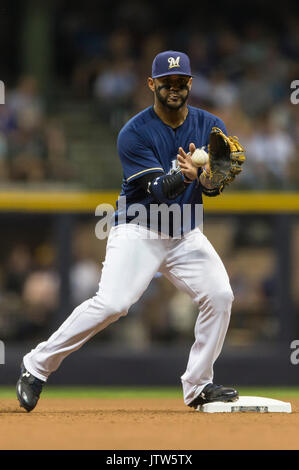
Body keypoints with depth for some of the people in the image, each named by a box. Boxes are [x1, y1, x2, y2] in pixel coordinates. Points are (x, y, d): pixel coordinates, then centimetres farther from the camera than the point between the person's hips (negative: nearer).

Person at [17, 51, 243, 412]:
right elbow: (158, 190, -20)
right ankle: (37, 366, -11)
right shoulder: (134, 133, -13)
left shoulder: (210, 127, 1)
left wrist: (209, 177, -33)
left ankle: (198, 385, 2)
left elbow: (212, 187, -9)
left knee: (220, 295, -13)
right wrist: (183, 175, -40)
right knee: (111, 303, -23)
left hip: (185, 235, 5)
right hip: (138, 231, -5)